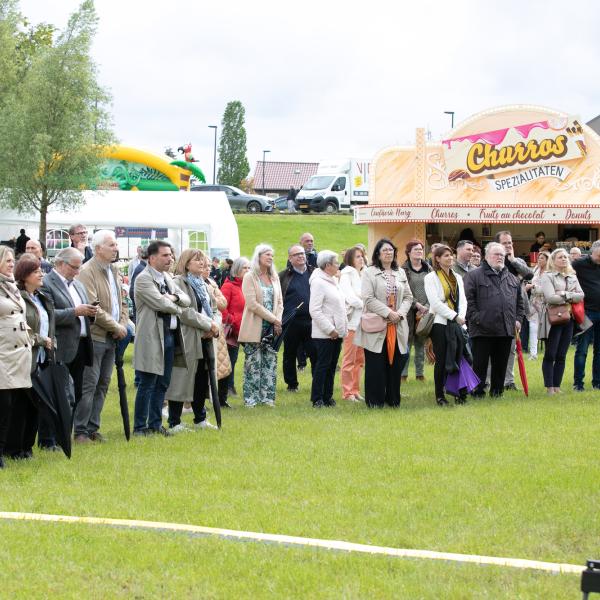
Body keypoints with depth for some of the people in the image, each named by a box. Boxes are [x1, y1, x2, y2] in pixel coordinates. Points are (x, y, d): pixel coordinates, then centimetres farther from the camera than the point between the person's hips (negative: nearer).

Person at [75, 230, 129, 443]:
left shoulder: (114, 271, 15)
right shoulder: (87, 272, -13)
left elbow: (121, 302, 20)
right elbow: (93, 307, -19)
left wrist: (122, 325, 2)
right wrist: (115, 327, -13)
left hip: (111, 338, 8)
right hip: (95, 336, -8)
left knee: (102, 385, 10)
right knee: (89, 385, -7)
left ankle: (92, 428, 16)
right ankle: (80, 431, -2)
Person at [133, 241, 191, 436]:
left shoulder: (167, 278, 16)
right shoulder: (143, 279, -11)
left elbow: (187, 300, 13)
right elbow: (160, 303, -21)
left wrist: (174, 297, -9)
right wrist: (178, 308, -3)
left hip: (170, 335, 8)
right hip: (153, 337, -8)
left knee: (162, 384, 12)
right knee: (147, 385, -3)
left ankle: (155, 424, 20)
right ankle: (140, 427, 3)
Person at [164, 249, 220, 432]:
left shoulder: (201, 284, 20)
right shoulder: (178, 282, -8)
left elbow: (207, 309, 22)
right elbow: (184, 312, -17)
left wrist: (212, 326, 1)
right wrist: (208, 324, -15)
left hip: (202, 339, 8)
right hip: (186, 339, -8)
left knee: (201, 380, 11)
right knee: (182, 380, -5)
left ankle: (200, 419, 21)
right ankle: (174, 423, -1)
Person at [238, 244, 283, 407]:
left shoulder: (274, 277, 14)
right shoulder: (250, 277, -4)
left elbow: (279, 302, 14)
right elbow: (252, 303, -12)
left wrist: (278, 322, -3)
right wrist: (274, 319, -13)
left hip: (272, 328, 5)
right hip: (255, 328, -5)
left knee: (270, 362, 3)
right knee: (253, 363, -3)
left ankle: (267, 397, 8)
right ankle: (251, 398, 2)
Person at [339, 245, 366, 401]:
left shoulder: (364, 275, 17)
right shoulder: (346, 275, -3)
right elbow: (349, 297, -14)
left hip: (363, 321, 7)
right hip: (351, 320, -7)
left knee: (359, 359, 8)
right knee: (349, 359, -5)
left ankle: (355, 391, 14)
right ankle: (347, 392, -2)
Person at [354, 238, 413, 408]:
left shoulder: (400, 273, 15)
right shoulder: (370, 273, -2)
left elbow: (408, 297, 13)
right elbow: (369, 299, -10)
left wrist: (400, 313, -5)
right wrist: (388, 313, -15)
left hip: (397, 326, 5)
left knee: (395, 362, 5)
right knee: (376, 365, -3)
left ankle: (393, 399, 14)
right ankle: (375, 400, 3)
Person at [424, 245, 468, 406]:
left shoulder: (457, 278, 17)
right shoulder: (431, 278, -1)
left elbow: (462, 300, 11)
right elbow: (435, 302, -10)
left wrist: (462, 316, -8)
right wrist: (455, 316, -14)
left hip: (457, 322, 4)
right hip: (440, 323, -4)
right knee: (441, 360, -3)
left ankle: (459, 393, 3)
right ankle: (439, 395, 3)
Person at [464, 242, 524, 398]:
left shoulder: (512, 278, 19)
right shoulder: (474, 276, 0)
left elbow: (519, 301, 24)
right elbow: (468, 299, -7)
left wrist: (518, 319, 12)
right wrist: (475, 318, -14)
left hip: (506, 330, 5)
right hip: (483, 330, -5)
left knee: (501, 365, 9)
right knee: (480, 363, -1)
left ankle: (497, 391, 18)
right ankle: (477, 391, 6)